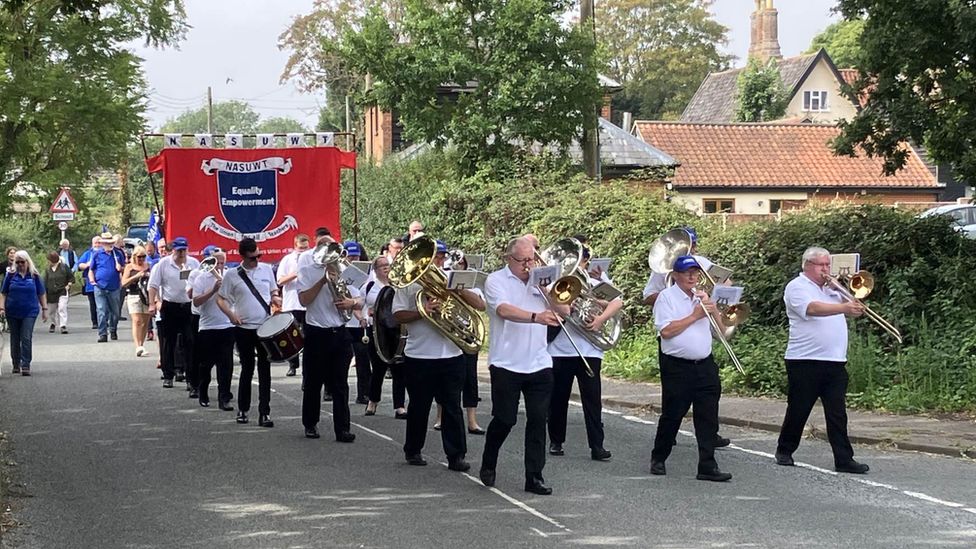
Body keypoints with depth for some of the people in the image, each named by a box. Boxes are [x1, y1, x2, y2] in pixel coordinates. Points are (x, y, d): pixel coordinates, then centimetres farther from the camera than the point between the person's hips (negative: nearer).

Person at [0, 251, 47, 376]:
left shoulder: (34, 276, 1)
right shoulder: (10, 275, 2)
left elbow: (41, 294, 7)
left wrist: (44, 309, 4)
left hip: (29, 312, -2)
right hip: (12, 312, 2)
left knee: (26, 338, -10)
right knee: (15, 339, 11)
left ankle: (26, 365, -9)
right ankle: (16, 364, 23)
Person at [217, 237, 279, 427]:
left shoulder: (267, 269, 5)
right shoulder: (232, 275, -2)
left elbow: (274, 292, 16)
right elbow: (220, 299, 3)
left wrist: (276, 299, -6)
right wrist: (230, 314, -13)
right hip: (244, 328, -1)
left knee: (264, 370, -1)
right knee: (247, 369, 7)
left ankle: (264, 413, 0)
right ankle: (243, 409, 22)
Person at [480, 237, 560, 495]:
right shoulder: (496, 281, -3)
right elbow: (504, 310, -22)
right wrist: (535, 317, -36)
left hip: (539, 365, 4)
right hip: (506, 364, -4)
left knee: (538, 419, 0)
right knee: (504, 419, 1)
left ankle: (534, 476, 4)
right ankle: (488, 466, 25)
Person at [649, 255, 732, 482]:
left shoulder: (702, 297, 15)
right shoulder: (667, 297, -3)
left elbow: (721, 329, 12)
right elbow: (666, 331, -15)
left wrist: (712, 307, -4)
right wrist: (695, 316, -11)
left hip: (705, 366, 5)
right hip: (677, 367, -5)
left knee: (708, 418, -2)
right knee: (672, 415, 4)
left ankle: (707, 466, -1)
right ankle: (658, 459, 22)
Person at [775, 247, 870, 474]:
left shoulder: (830, 288, 20)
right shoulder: (797, 287, -4)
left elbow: (848, 309, 18)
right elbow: (813, 308, -23)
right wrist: (844, 307, -35)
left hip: (835, 362, 6)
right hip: (805, 361, -6)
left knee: (837, 413, 1)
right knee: (798, 410, 5)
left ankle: (844, 460, -1)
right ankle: (784, 451, 21)